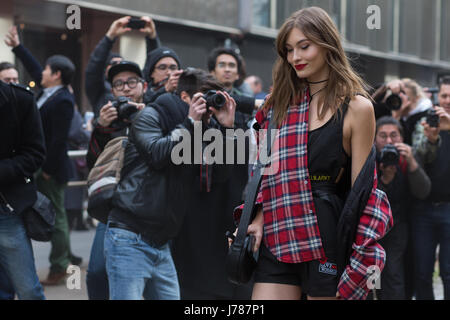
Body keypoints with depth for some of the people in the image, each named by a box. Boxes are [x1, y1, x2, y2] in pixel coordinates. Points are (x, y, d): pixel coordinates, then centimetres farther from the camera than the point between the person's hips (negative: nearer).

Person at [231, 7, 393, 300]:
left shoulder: (356, 107, -2)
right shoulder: (282, 102, 12)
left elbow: (362, 188, -4)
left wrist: (359, 264, -8)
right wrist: (258, 218, 0)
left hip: (327, 239, -4)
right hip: (277, 239, 4)